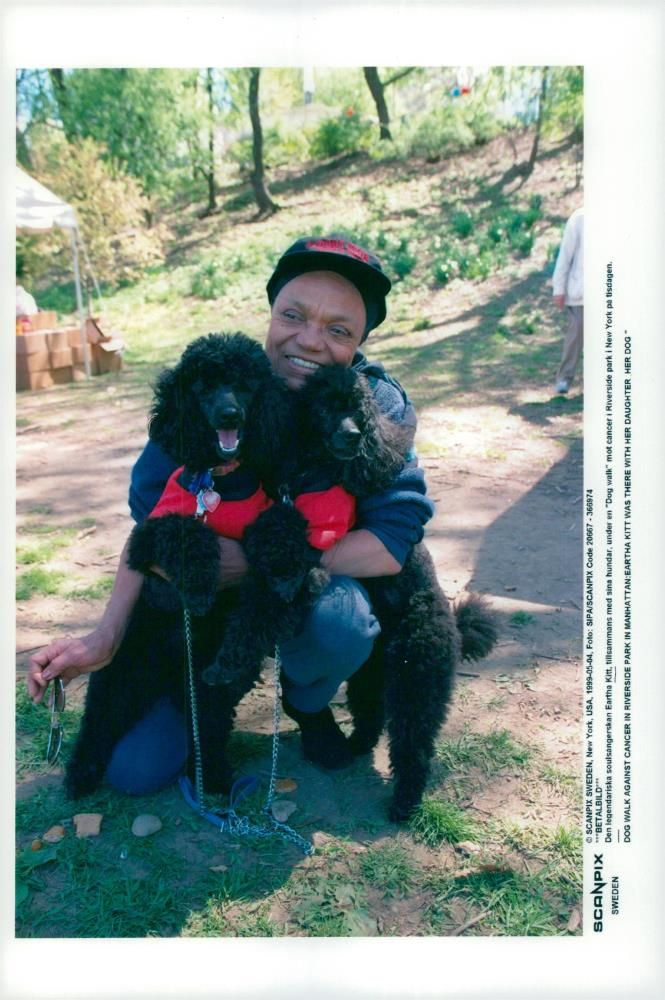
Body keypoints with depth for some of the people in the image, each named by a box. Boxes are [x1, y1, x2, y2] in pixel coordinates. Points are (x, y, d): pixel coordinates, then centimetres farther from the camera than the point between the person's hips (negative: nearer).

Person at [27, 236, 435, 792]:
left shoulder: (379, 406, -19)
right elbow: (152, 523, -12)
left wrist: (259, 558, -31)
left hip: (315, 580, -1)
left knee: (340, 624, -38)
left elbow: (394, 542, -26)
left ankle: (307, 703, 0)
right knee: (137, 769, -7)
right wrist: (106, 636, -22)